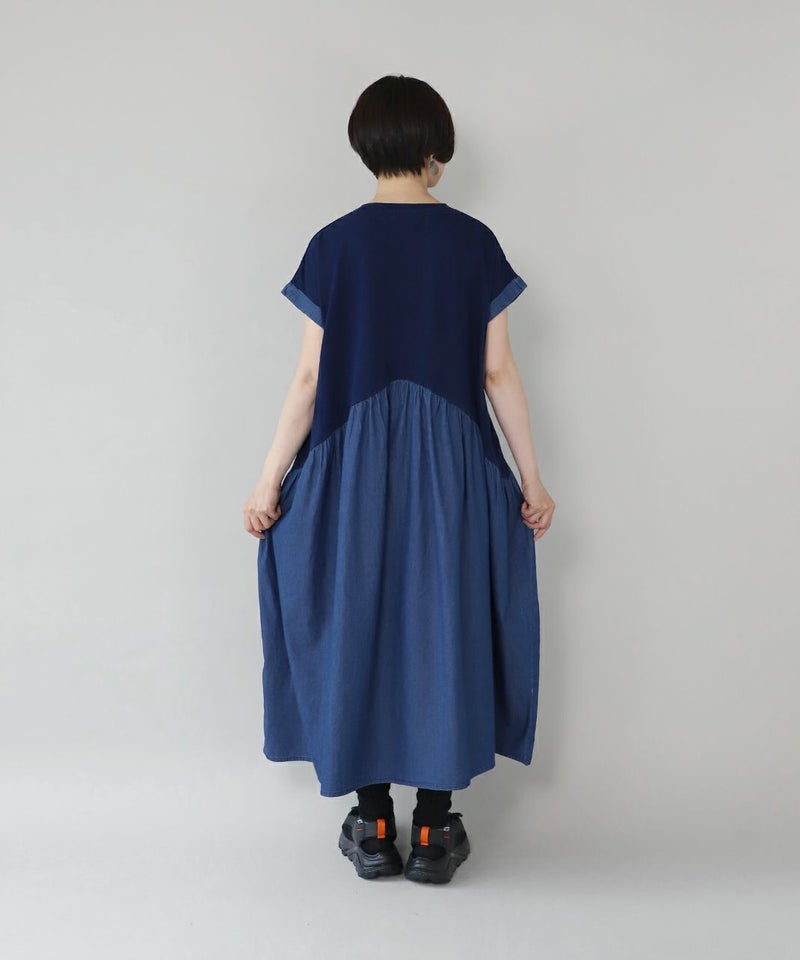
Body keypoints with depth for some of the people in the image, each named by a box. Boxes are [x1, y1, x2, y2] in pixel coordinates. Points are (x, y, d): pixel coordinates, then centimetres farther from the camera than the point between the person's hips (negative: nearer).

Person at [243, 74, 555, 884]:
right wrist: (531, 478, 6)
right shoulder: (473, 241, -1)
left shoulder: (334, 244, -2)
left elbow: (309, 379, -5)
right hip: (451, 461, 0)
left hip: (354, 460, 0)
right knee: (444, 625, 9)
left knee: (357, 625, 11)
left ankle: (372, 825, 18)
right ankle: (435, 829, 16)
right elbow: (498, 373, -2)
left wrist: (270, 482, 2)